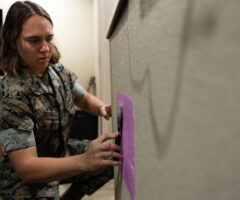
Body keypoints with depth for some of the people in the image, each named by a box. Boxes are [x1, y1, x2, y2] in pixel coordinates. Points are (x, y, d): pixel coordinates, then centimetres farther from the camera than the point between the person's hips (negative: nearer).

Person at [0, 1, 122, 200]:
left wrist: (103, 108, -14)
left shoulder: (60, 72, -7)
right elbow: (25, 167, -32)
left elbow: (85, 99, 11)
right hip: (25, 180, -7)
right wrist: (84, 161, -48)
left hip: (61, 154, 8)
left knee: (115, 157, 3)